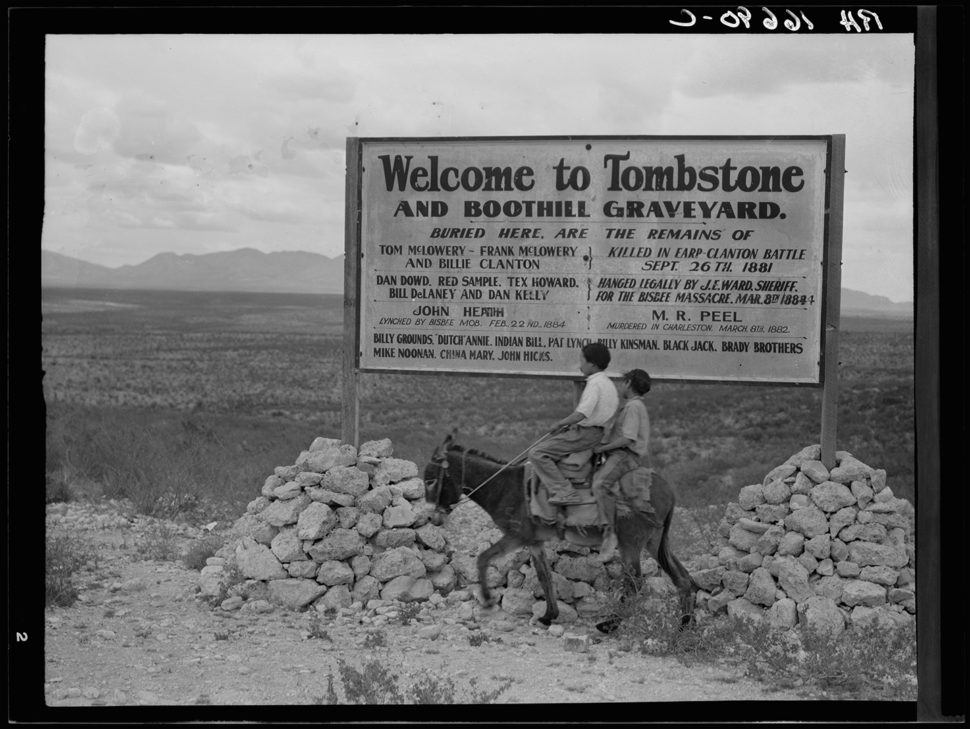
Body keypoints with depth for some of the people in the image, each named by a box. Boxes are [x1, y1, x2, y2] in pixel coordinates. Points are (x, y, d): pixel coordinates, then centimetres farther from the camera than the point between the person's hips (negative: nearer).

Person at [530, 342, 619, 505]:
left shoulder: (594, 383, -17)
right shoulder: (609, 383, 13)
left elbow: (582, 413, -26)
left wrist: (560, 424, -12)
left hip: (586, 434, -10)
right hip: (597, 432, 10)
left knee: (536, 453, -15)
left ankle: (564, 492, -22)